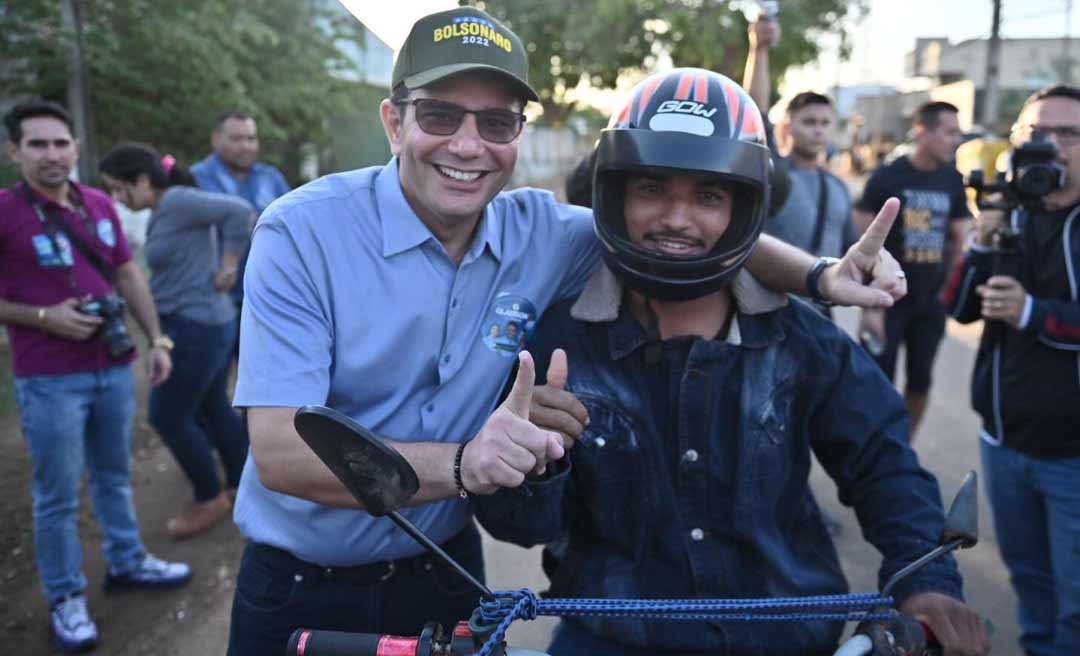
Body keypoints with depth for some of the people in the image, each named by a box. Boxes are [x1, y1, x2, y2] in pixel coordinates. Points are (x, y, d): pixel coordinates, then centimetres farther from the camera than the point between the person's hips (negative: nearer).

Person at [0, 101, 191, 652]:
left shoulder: (100, 205, 6)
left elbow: (129, 277, 13)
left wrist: (156, 340, 9)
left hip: (114, 366, 5)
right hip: (49, 380, -5)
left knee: (114, 476, 20)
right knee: (57, 494, 5)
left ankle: (127, 562, 36)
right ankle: (65, 598, 20)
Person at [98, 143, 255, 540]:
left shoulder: (176, 201, -17)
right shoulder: (166, 209, 11)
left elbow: (240, 212, -24)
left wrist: (227, 269, -17)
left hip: (194, 326, -10)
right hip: (207, 323, 10)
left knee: (168, 417, 0)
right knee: (212, 407, 18)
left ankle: (210, 499, 15)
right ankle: (240, 486, 31)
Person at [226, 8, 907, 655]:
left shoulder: (539, 234, -9)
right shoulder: (303, 232, -19)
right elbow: (280, 452, -26)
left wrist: (819, 275, -19)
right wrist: (460, 463, -40)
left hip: (445, 573, 3)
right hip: (298, 592, -2)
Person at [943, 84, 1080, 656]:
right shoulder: (1009, 213, 6)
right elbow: (961, 309, 0)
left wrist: (1032, 313, -27)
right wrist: (983, 240, -13)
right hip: (1005, 441, 5)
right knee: (1028, 574, 22)